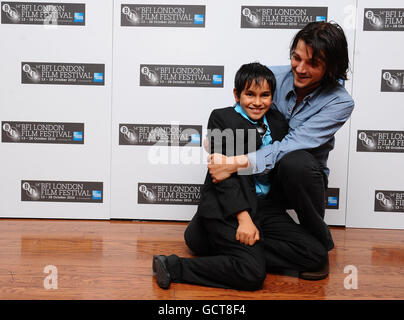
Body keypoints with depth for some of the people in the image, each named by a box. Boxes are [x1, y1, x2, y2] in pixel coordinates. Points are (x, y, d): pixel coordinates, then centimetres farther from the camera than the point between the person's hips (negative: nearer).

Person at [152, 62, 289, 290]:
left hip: (264, 205, 8)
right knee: (253, 273, -19)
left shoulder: (278, 121, 12)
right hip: (226, 206, -8)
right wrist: (243, 217, -20)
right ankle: (173, 267, -10)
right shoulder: (222, 118, -6)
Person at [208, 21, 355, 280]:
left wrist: (236, 163, -37)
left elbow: (292, 145, -27)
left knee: (294, 161, -40)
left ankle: (321, 241, -13)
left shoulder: (339, 103, -16)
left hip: (301, 179, -2)